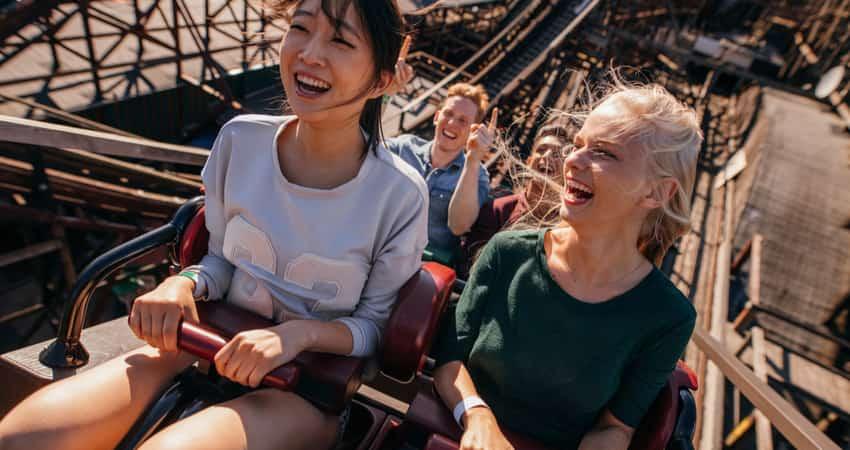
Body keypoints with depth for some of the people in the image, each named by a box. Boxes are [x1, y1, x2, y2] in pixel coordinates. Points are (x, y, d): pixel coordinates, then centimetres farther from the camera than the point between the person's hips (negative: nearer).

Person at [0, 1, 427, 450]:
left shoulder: (400, 195, -17)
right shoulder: (241, 140, -6)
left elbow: (376, 326, -6)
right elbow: (223, 260, 7)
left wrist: (298, 333, -23)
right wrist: (183, 283, -14)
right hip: (216, 345, 3)